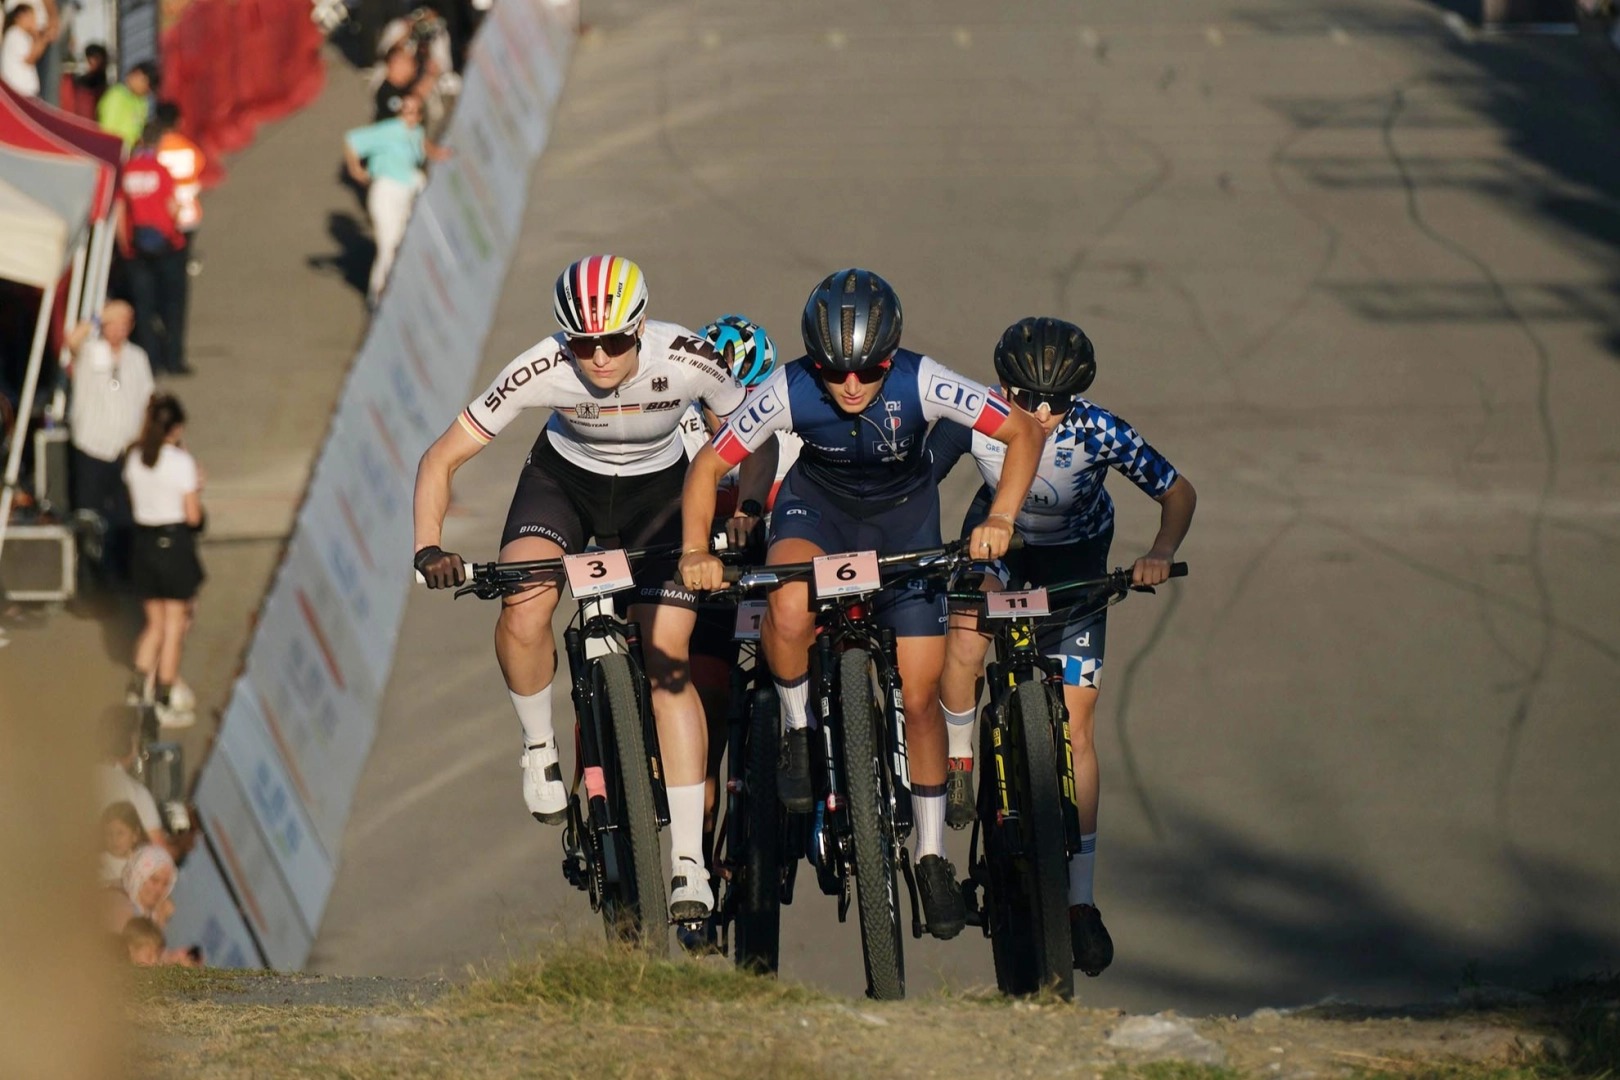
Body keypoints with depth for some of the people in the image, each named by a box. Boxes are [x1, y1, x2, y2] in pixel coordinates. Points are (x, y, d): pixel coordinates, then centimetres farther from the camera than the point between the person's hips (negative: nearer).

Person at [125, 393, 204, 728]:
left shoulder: (135, 459, 0)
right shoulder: (181, 462, -16)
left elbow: (134, 503, 9)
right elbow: (193, 516, -14)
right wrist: (197, 488, 3)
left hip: (144, 542, 5)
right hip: (176, 545, -5)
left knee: (155, 623, 18)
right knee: (174, 626, 6)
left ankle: (140, 680, 3)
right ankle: (164, 702, 9)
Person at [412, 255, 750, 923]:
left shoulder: (688, 361, -30)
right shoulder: (540, 372, -30)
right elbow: (441, 460, -22)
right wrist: (429, 548, -34)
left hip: (658, 492, 0)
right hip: (564, 480, 0)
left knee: (668, 662, -12)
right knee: (522, 614, -28)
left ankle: (688, 860, -8)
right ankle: (539, 744, 2)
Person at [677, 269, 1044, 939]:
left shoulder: (923, 384, -31)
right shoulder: (787, 393, -30)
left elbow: (1023, 433, -24)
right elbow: (707, 466, -19)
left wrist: (999, 519, -38)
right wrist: (695, 549, -34)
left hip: (904, 516, 1)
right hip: (818, 506, -1)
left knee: (920, 697, 0)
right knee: (790, 607, -36)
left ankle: (932, 855, 18)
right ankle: (797, 730, -8)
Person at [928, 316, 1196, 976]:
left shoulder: (1098, 433, -32)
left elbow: (1178, 492, -21)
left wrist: (1160, 556, -39)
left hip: (1075, 555, -1)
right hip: (998, 537, 1)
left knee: (1074, 728, -5)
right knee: (963, 640, -32)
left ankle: (1080, 899, 4)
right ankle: (957, 765, -2)